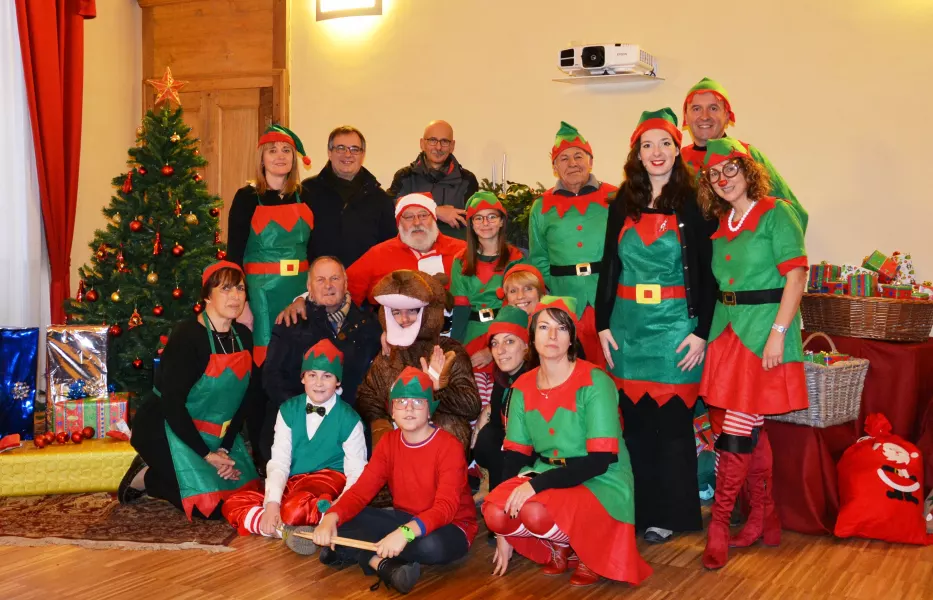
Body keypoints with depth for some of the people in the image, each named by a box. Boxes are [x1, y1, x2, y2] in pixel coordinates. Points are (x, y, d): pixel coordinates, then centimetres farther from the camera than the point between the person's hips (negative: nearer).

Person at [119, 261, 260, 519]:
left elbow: (244, 398, 3)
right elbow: (172, 402, -23)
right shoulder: (187, 336, -21)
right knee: (210, 507, -18)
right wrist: (206, 454, -20)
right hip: (166, 430, -8)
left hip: (215, 433, 8)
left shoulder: (243, 336, 0)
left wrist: (226, 448, -8)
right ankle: (145, 477, 8)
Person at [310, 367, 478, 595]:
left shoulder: (449, 446, -20)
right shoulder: (388, 442, -1)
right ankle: (385, 565, -32)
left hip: (450, 526, -5)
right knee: (343, 520, -14)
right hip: (404, 519, 6)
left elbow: (445, 507, -31)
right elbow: (361, 489, -9)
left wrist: (405, 533, -48)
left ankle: (356, 552, -22)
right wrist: (331, 517, -30)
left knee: (432, 546, -41)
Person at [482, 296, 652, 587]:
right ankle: (558, 549, 6)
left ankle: (586, 550, 0)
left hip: (600, 483, -5)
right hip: (547, 477, 5)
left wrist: (537, 485, -28)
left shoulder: (594, 382, -16)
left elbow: (600, 461, -20)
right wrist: (504, 533, -1)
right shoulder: (523, 387, 1)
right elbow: (515, 456, 4)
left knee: (537, 512, -34)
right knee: (495, 511, -23)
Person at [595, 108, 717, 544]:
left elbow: (707, 274, -3)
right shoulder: (622, 205, 8)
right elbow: (609, 268, 10)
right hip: (627, 324, 3)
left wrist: (700, 332, -9)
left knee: (671, 420, 2)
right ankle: (638, 510, 18)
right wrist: (603, 324, 4)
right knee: (634, 419, 6)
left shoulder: (693, 205, -2)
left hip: (675, 324, -3)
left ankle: (668, 514, 14)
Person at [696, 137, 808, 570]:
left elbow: (795, 276, -12)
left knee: (737, 428, -8)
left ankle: (718, 524, 1)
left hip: (763, 326, -6)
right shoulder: (719, 224, 12)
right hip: (727, 327, 7)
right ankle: (763, 517, 22)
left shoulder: (775, 214, -7)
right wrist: (709, 330, 7)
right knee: (750, 428, 11)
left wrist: (777, 334, -18)